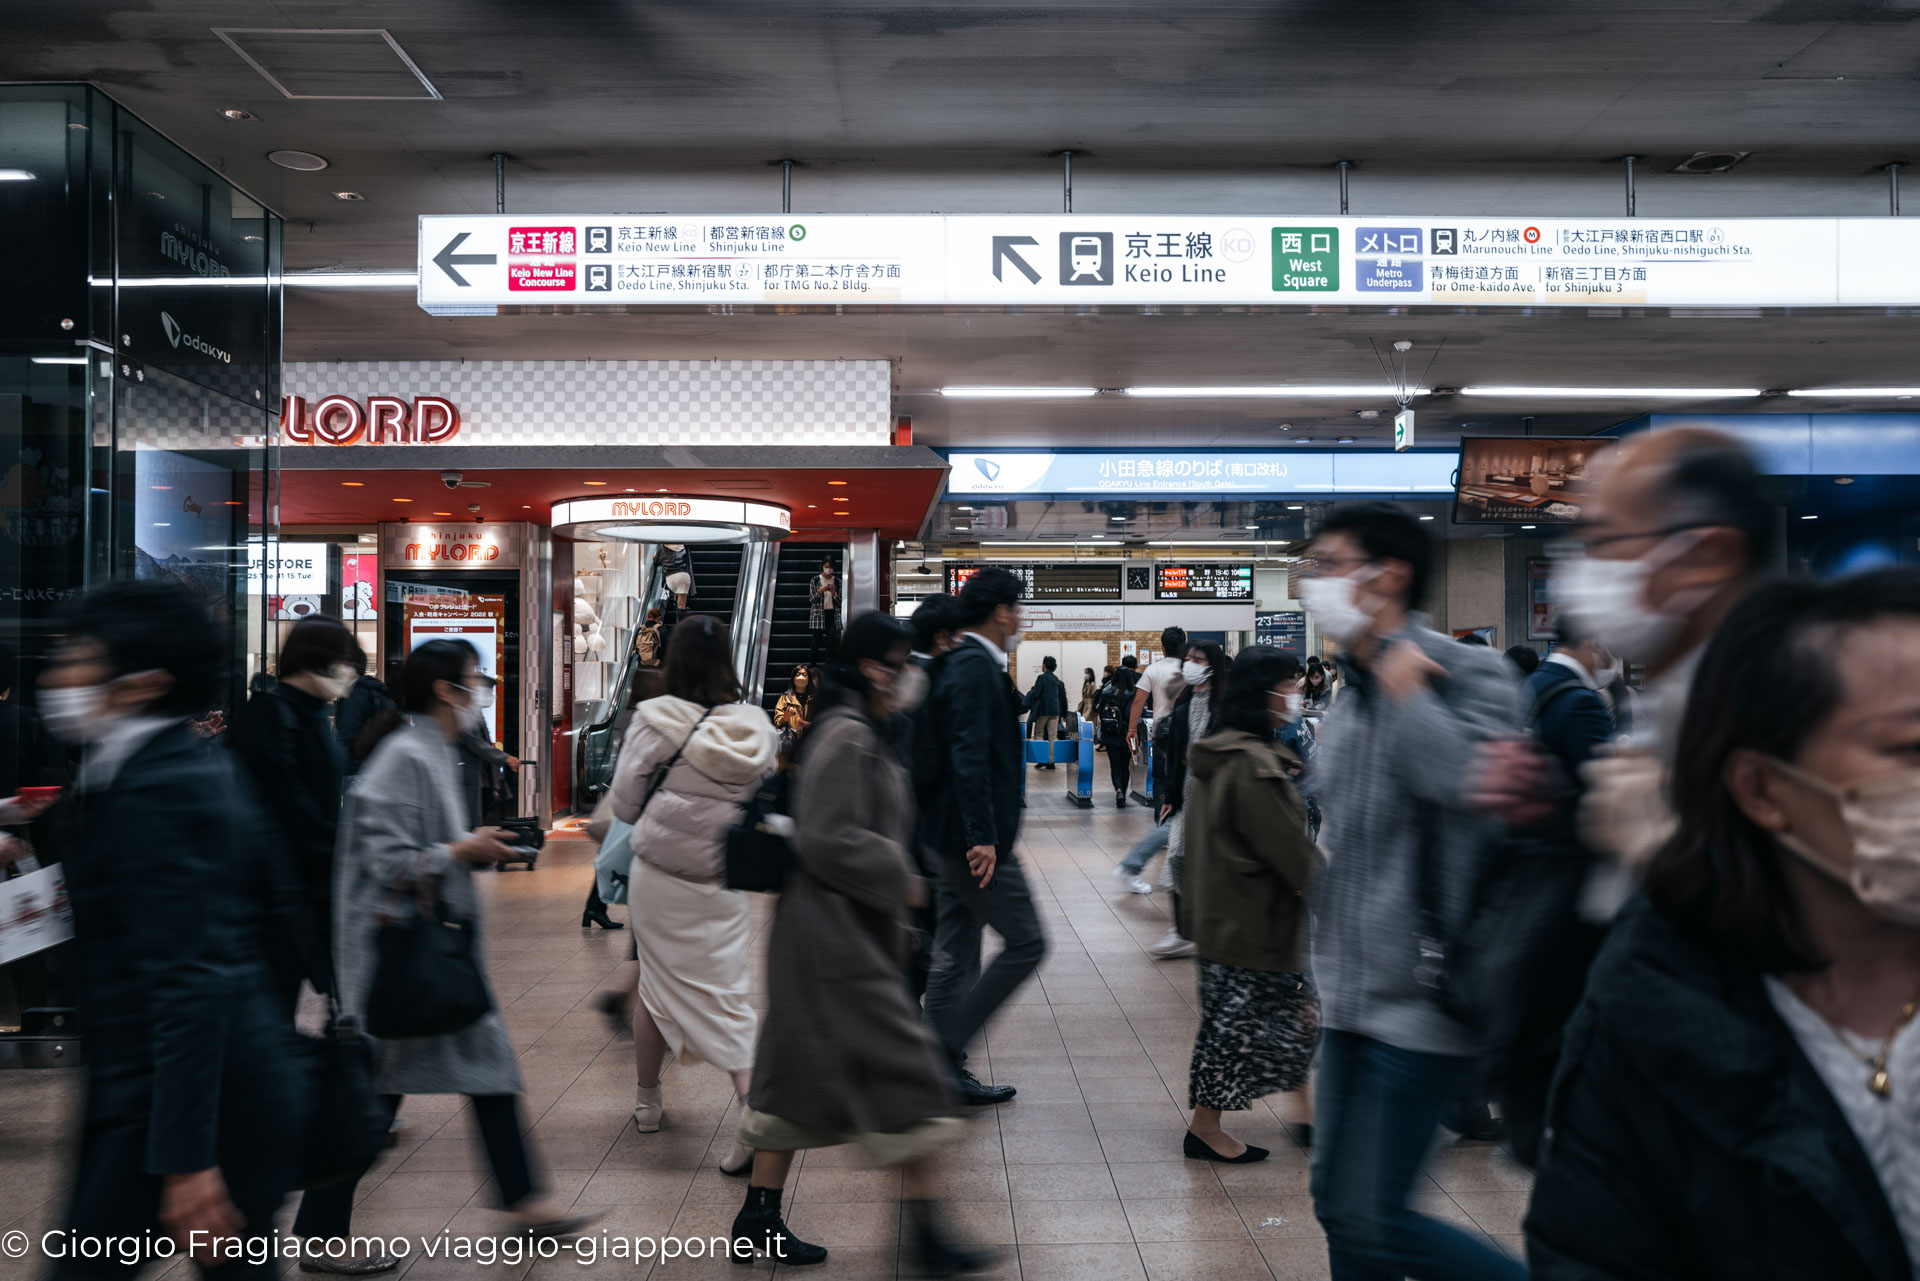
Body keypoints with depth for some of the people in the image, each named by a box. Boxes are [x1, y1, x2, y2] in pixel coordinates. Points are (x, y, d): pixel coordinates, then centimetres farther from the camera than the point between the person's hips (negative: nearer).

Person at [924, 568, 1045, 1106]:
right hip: (976, 839, -10)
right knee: (1025, 944, -2)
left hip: (955, 838, 10)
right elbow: (970, 756, -25)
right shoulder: (976, 669, -17)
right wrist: (983, 836, -27)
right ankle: (947, 1045, 1)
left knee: (955, 957, 13)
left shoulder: (958, 664, 14)